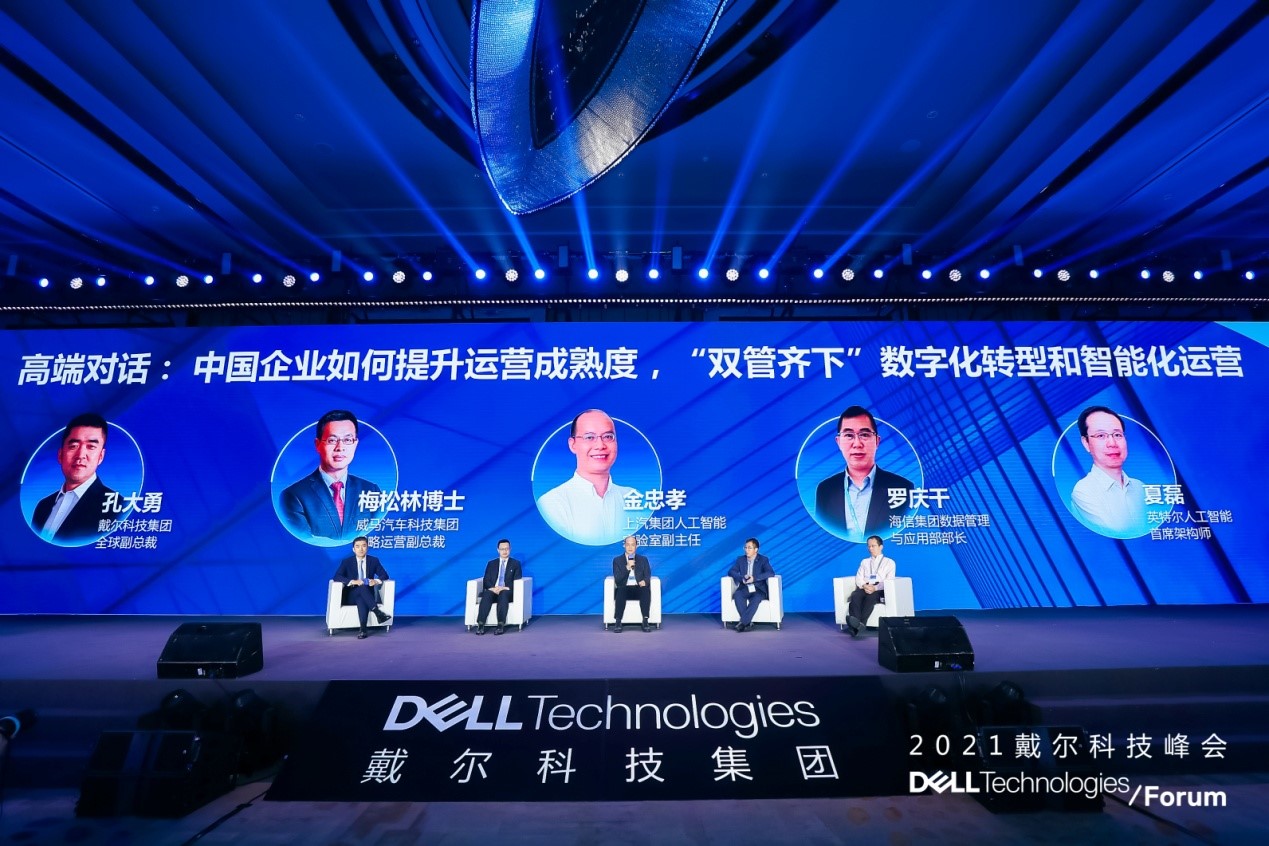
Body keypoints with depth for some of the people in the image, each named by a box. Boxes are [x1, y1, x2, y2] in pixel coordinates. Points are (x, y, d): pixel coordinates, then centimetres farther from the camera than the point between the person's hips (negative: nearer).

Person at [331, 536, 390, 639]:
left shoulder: (374, 560, 4)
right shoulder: (346, 562, 0)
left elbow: (384, 575, 2)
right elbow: (336, 576, -13)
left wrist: (376, 581, -21)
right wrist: (353, 581, -28)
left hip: (367, 593, 1)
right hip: (351, 595, -1)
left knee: (361, 600, -36)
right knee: (363, 588, -35)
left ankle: (363, 629, -46)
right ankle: (377, 612, -46)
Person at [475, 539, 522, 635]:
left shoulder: (515, 563, 14)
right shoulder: (491, 563, 20)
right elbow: (486, 581, 9)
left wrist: (505, 588, -15)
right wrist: (493, 588, -14)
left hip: (507, 592, -2)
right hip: (493, 590, 2)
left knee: (503, 594, -38)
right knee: (487, 594, -34)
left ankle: (501, 625, -47)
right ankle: (480, 625, -43)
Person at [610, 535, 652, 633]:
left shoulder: (643, 559, 15)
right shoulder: (617, 560, 10)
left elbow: (647, 576, 5)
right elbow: (617, 579, -2)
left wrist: (644, 581, -19)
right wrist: (627, 567, -16)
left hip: (638, 588, 1)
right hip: (624, 589, -1)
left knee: (646, 590, -33)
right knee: (620, 590, -36)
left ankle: (645, 621, -30)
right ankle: (618, 622, -32)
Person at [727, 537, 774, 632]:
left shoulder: (763, 560, 0)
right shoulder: (740, 559, 9)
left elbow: (771, 573, -15)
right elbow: (730, 572, 2)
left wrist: (754, 578, -26)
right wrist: (742, 578, -18)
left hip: (759, 589, -3)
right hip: (744, 588, 3)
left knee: (756, 598, -37)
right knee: (737, 595, -31)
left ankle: (743, 622, -35)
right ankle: (748, 622, -29)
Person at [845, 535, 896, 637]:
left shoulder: (889, 562, 18)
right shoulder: (864, 562, 29)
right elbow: (858, 578, 14)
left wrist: (875, 588, -16)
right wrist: (864, 586, -10)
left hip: (880, 590, -3)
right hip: (864, 589, 3)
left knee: (870, 597, -39)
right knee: (855, 595, -34)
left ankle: (861, 623, -58)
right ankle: (855, 623, -54)